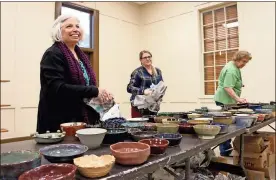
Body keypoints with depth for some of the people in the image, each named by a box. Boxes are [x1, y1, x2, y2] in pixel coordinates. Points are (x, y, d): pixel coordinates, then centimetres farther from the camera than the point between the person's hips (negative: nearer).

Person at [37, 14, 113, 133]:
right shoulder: (53, 55, -10)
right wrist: (94, 91, -23)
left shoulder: (80, 55, 13)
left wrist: (101, 94, -2)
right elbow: (57, 88, -22)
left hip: (83, 120, 8)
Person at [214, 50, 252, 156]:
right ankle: (225, 152, 2)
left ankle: (227, 149, 28)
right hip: (225, 101, -11)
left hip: (227, 100, 11)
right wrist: (238, 99, -33)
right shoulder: (232, 70, -20)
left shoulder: (234, 67, 14)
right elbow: (227, 87, -28)